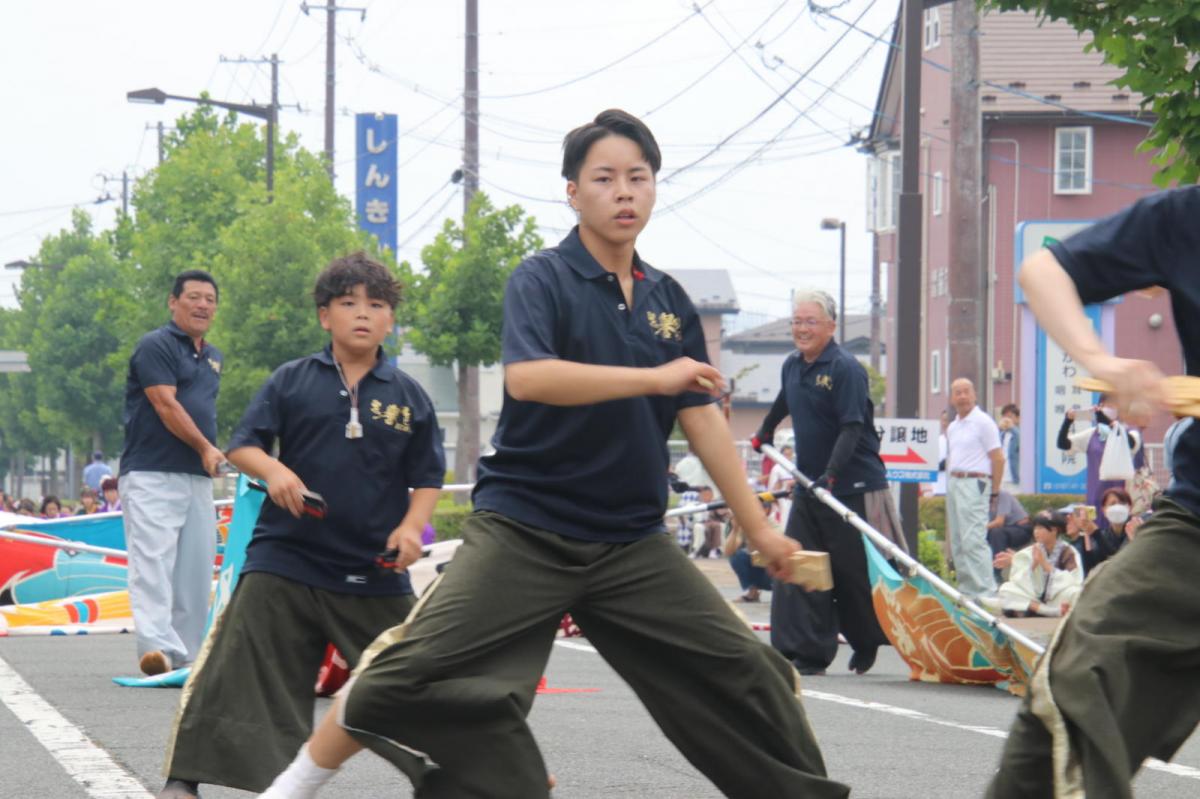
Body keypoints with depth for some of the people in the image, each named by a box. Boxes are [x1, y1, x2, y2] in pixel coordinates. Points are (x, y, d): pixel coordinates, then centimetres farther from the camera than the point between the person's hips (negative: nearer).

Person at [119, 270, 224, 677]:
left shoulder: (213, 357, 21)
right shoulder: (155, 346, -5)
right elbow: (166, 404, -13)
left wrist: (210, 454, 15)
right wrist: (205, 447, -13)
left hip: (198, 478, 8)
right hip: (152, 474, -8)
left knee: (196, 569, 5)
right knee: (153, 561, -18)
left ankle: (186, 654, 10)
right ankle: (157, 645, -31)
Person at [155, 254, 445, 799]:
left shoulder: (408, 396, 4)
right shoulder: (291, 381, 1)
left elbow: (428, 477, 7)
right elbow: (242, 446, 1)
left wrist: (412, 527, -10)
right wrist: (272, 470, -20)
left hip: (375, 571, 1)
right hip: (286, 561, -1)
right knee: (236, 670, -3)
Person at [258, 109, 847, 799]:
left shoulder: (669, 301, 10)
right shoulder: (543, 279, -7)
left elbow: (704, 419, 13)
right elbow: (526, 376, -26)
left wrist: (761, 530, 9)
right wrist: (655, 378, -29)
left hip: (631, 543, 5)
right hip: (525, 528, -5)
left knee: (745, 676, 1)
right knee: (407, 678, -14)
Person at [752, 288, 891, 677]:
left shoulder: (846, 369, -14)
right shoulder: (792, 366, 10)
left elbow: (852, 428, -22)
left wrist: (831, 474, -32)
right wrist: (763, 434, 47)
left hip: (853, 487, -7)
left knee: (857, 572, 0)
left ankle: (870, 642, 20)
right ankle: (806, 654, -1)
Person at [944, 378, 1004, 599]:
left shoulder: (982, 422, -5)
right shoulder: (952, 427, 17)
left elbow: (998, 458, -7)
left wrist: (994, 493, -8)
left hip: (974, 483, -8)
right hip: (953, 484, 8)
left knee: (973, 540, -15)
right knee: (957, 543, 9)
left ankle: (984, 592, -15)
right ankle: (966, 590, 15)